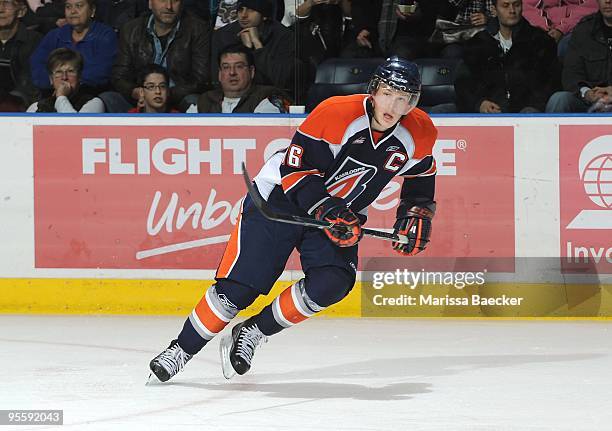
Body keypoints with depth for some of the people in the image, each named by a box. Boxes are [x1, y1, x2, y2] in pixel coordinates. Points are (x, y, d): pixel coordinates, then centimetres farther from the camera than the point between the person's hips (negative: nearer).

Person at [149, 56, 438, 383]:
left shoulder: (419, 133, -8)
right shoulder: (335, 113, -24)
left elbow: (421, 182, 12)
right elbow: (296, 167, -21)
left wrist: (416, 217, -4)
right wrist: (326, 210, -30)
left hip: (344, 213, 5)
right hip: (282, 198, -5)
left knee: (332, 283, -22)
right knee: (237, 287, -11)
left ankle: (252, 333, -5)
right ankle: (181, 350, 4)